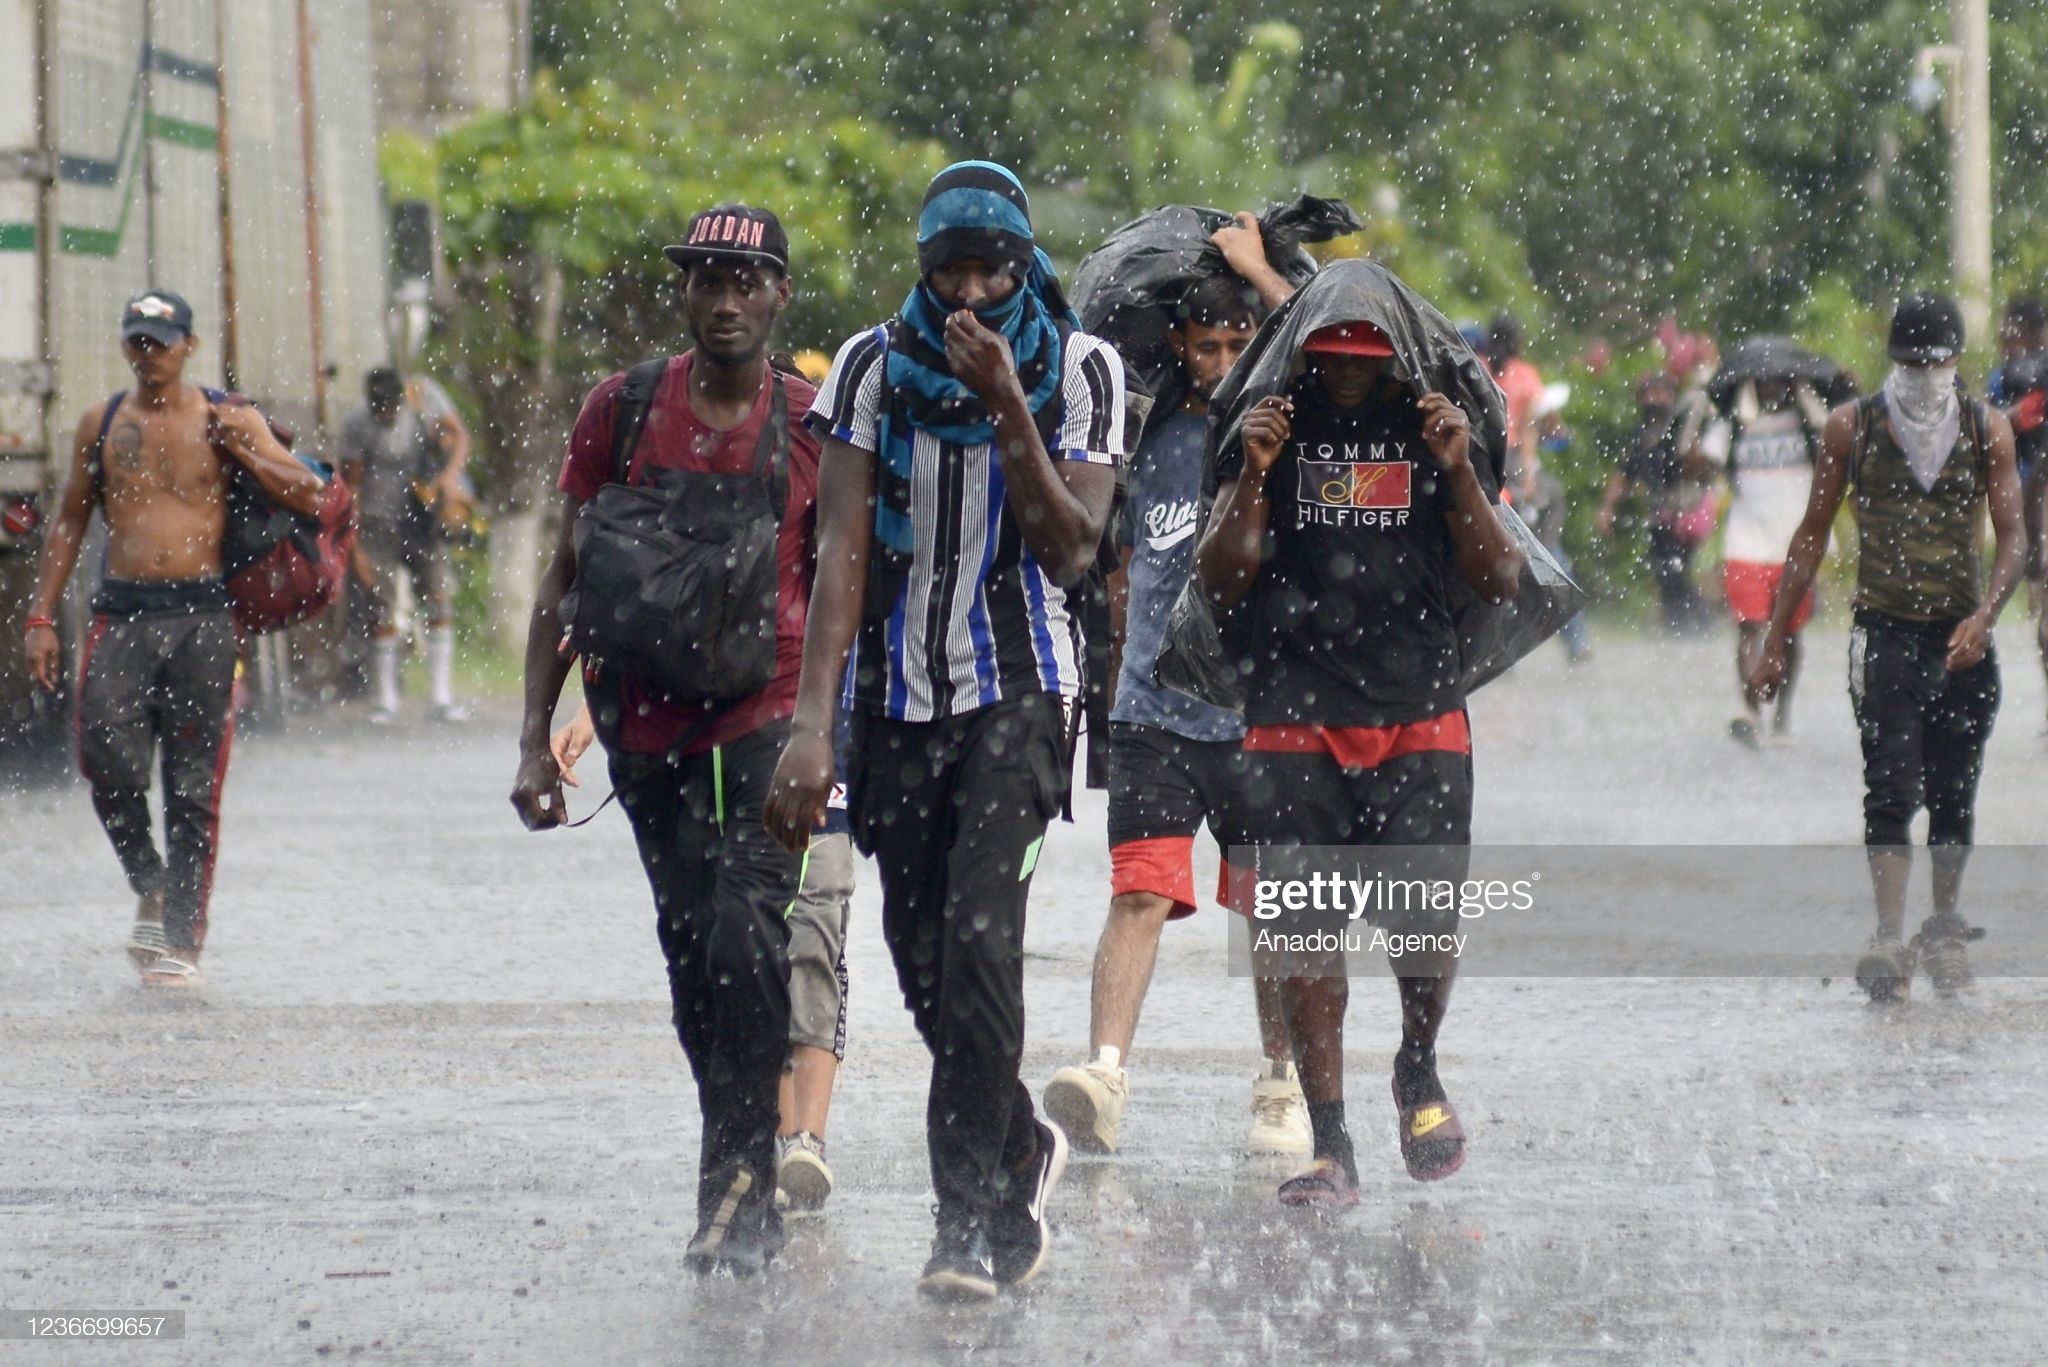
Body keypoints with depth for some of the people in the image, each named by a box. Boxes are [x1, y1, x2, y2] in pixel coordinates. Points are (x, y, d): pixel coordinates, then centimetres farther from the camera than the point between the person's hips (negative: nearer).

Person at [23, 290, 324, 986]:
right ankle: (150, 888, 11)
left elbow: (309, 497, 5)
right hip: (121, 614, 2)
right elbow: (70, 521, 16)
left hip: (200, 615, -2)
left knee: (192, 787, -3)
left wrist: (245, 453, -10)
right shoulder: (101, 424, 11)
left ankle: (181, 939, -1)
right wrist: (41, 616, 11)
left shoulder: (228, 422, 6)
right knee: (109, 762, -14)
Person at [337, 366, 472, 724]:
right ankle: (386, 703, 0)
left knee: (439, 606, -5)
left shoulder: (423, 397, -7)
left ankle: (441, 698, -2)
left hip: (422, 518, 2)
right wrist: (355, 550, -13)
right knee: (383, 614, -6)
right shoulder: (357, 427, -12)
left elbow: (458, 436, -6)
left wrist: (450, 474, -27)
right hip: (379, 523, -2)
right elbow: (350, 488, -9)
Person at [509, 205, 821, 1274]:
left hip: (766, 724, -3)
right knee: (692, 960, 9)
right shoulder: (620, 412, 4)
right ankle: (742, 1191, 21)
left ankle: (740, 1177, -14)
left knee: (744, 935, -21)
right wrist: (535, 738, 3)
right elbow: (567, 578, 8)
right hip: (647, 732, 3)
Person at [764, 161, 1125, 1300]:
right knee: (928, 971, 7)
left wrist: (1007, 406, -21)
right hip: (898, 700, 3)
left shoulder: (1080, 371, -2)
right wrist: (815, 723, -13)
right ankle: (1022, 1154, 32)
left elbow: (1071, 551, -11)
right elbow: (844, 552, -4)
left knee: (979, 942, -19)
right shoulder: (875, 366, 1)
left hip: (1020, 694, -3)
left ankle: (973, 1223, -16)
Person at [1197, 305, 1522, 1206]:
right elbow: (1222, 582, 4)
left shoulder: (1433, 434, 8)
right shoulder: (1272, 432, 7)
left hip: (1420, 716, 0)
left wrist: (1458, 472, -9)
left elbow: (1501, 584, 4)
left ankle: (1418, 1070, 18)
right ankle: (1330, 1149, 4)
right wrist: (1254, 478, -11)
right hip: (1294, 717, 0)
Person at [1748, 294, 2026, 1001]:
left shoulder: (1987, 429, 3)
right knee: (1891, 790, -13)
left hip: (1963, 638, 2)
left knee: (1953, 796, 7)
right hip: (1885, 631, -2)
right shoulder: (1852, 427, 2)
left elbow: (2012, 536, -1)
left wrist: (1983, 616, -20)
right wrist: (1775, 643, 7)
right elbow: (1812, 536, 8)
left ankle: (1944, 929, 22)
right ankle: (1889, 939, -18)